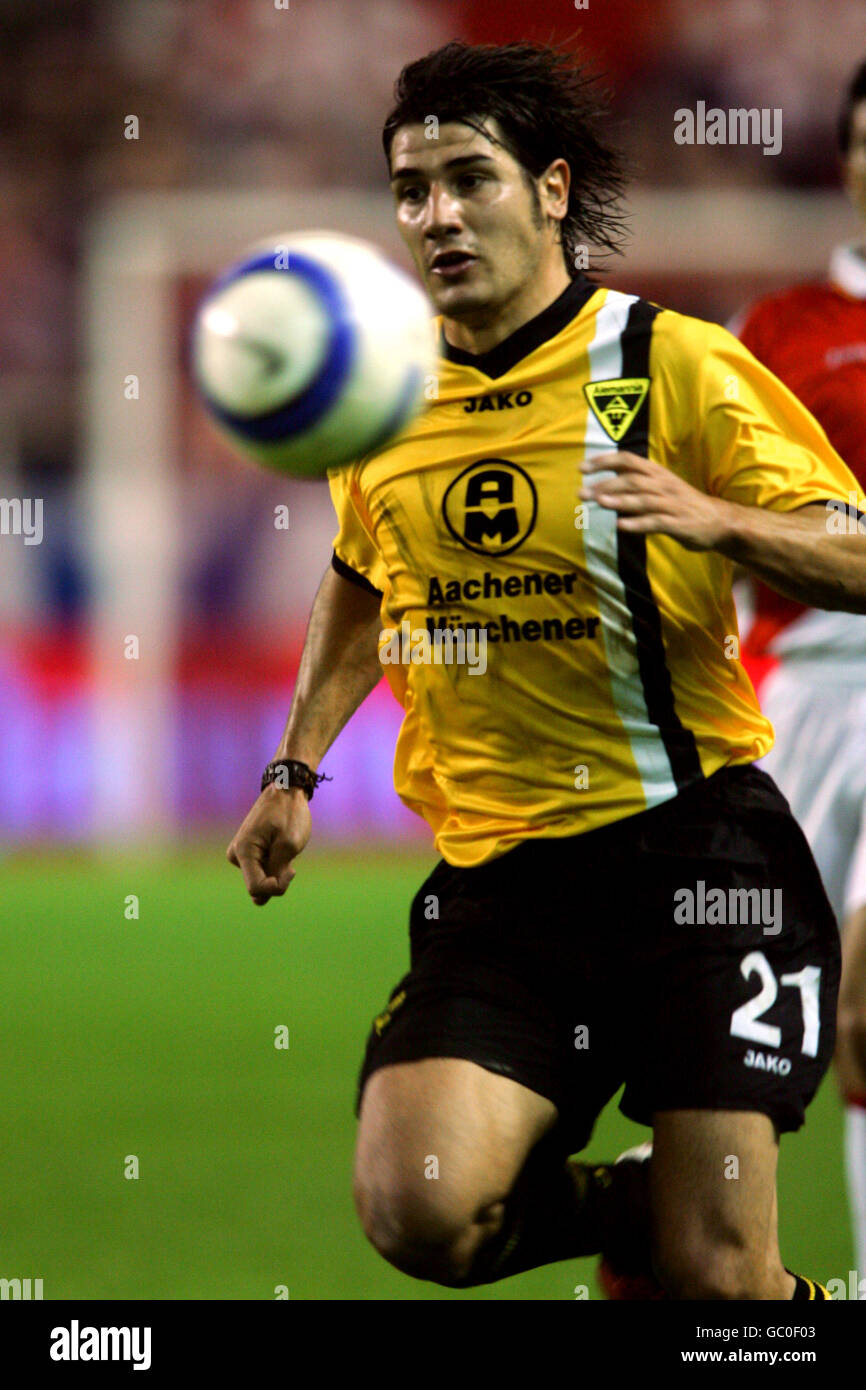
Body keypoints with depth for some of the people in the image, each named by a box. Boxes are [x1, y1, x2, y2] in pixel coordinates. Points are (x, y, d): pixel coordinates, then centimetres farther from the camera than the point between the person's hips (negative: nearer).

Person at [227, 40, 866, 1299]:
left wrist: (719, 521, -24)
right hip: (498, 871, 4)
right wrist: (297, 769, 21)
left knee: (714, 1275, -11)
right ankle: (623, 1209, 11)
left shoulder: (675, 364, -4)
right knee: (419, 1209, -20)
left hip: (694, 848, -3)